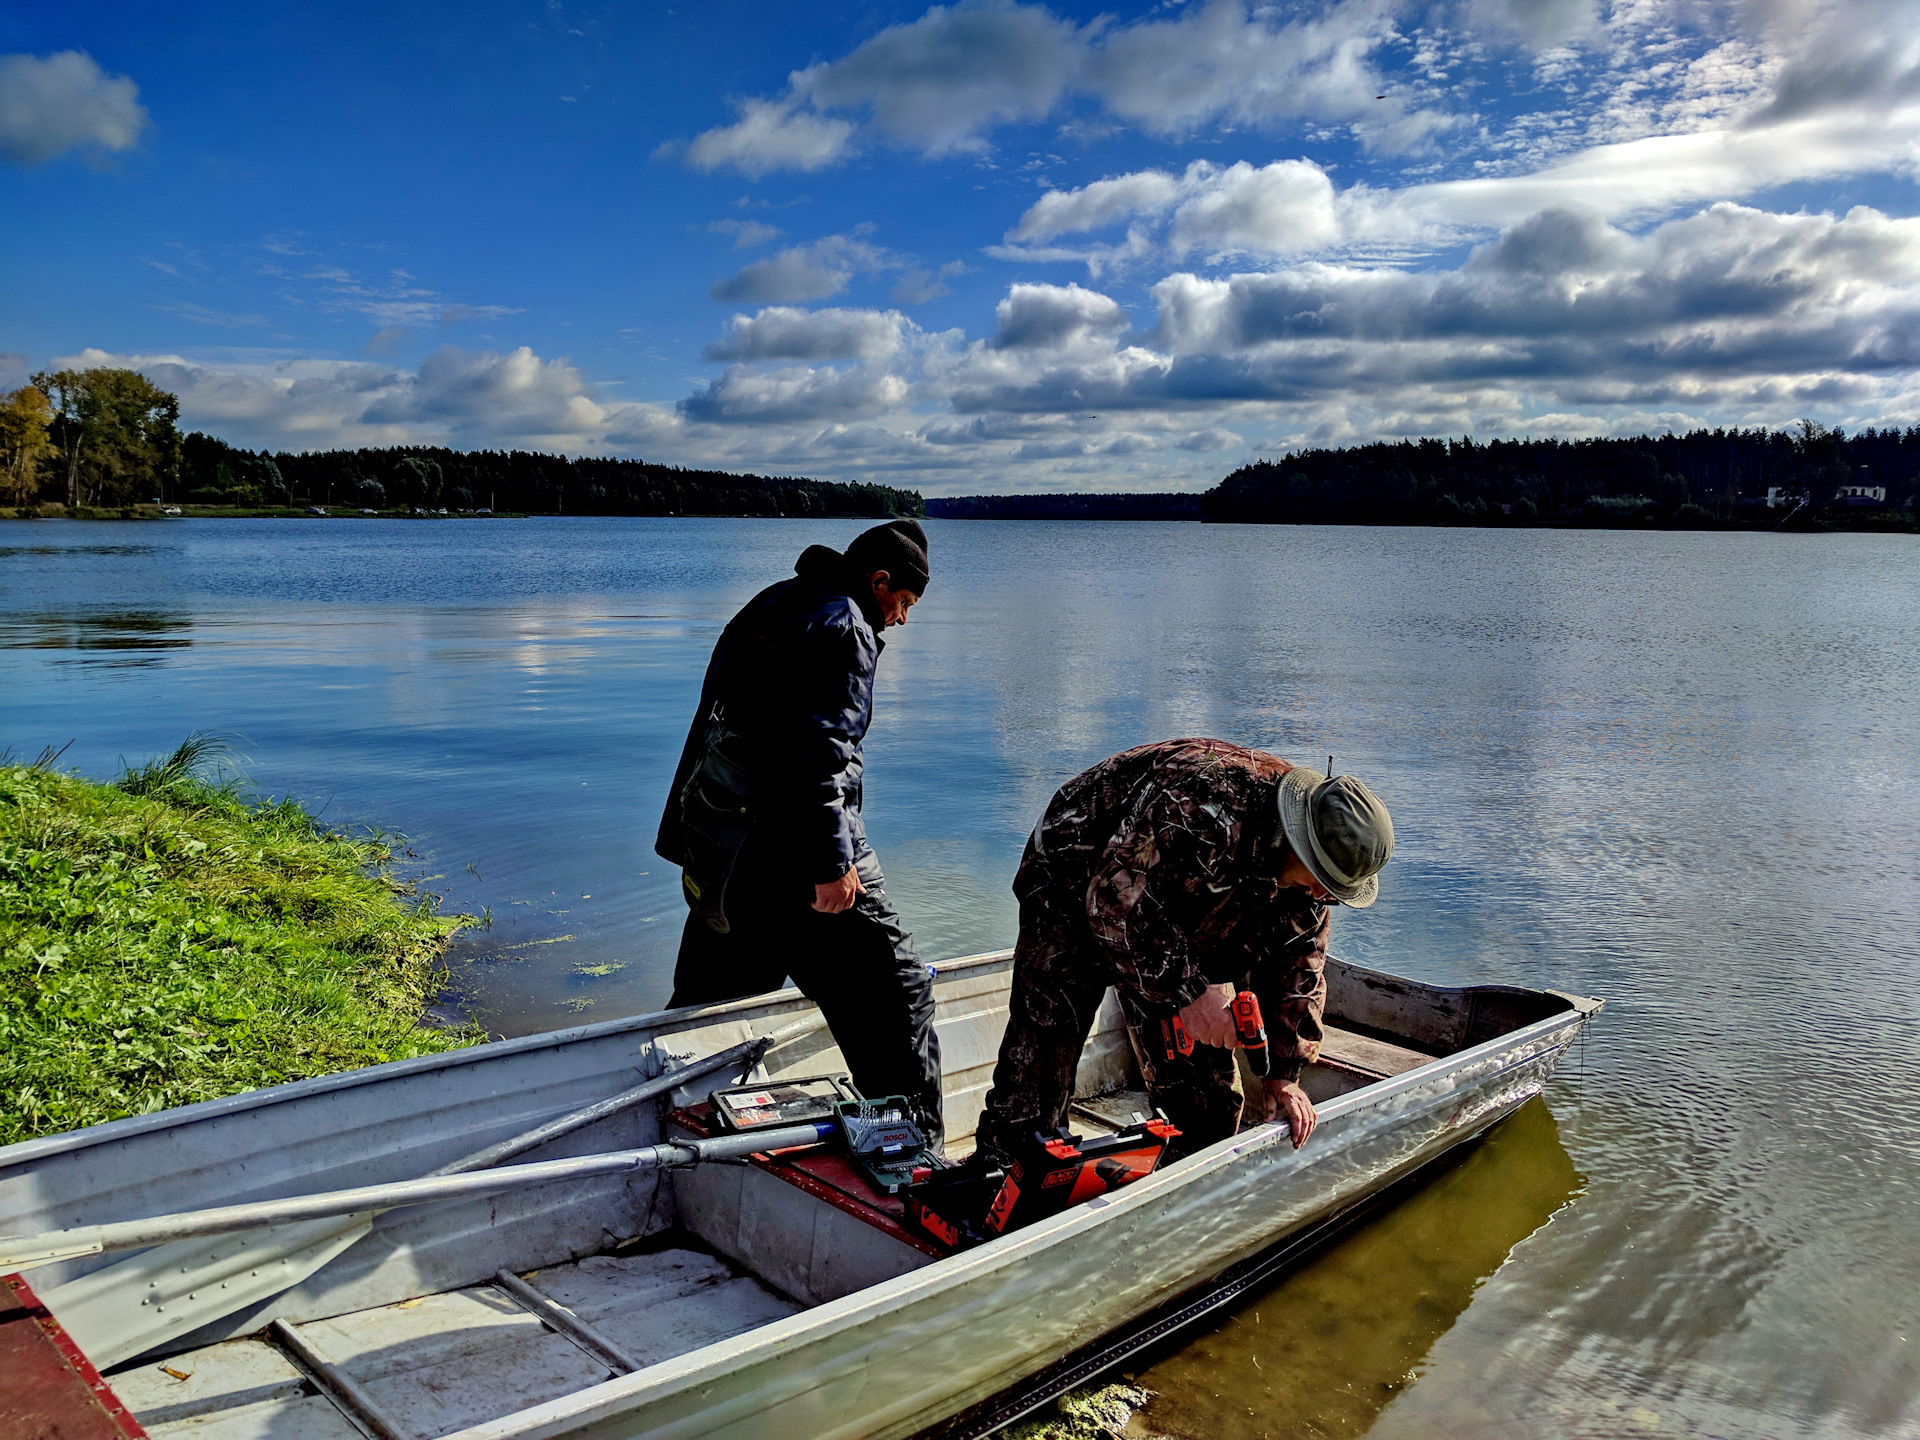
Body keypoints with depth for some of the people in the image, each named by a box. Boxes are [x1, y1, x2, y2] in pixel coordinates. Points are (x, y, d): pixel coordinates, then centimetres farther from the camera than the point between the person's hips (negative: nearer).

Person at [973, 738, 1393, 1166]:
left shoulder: (1309, 869, -11)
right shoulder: (1200, 808, -39)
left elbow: (1297, 958, 0)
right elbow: (1117, 900, -37)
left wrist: (1283, 1074, -3)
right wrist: (1188, 990, -35)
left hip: (1178, 927, 7)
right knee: (1042, 1055, -12)